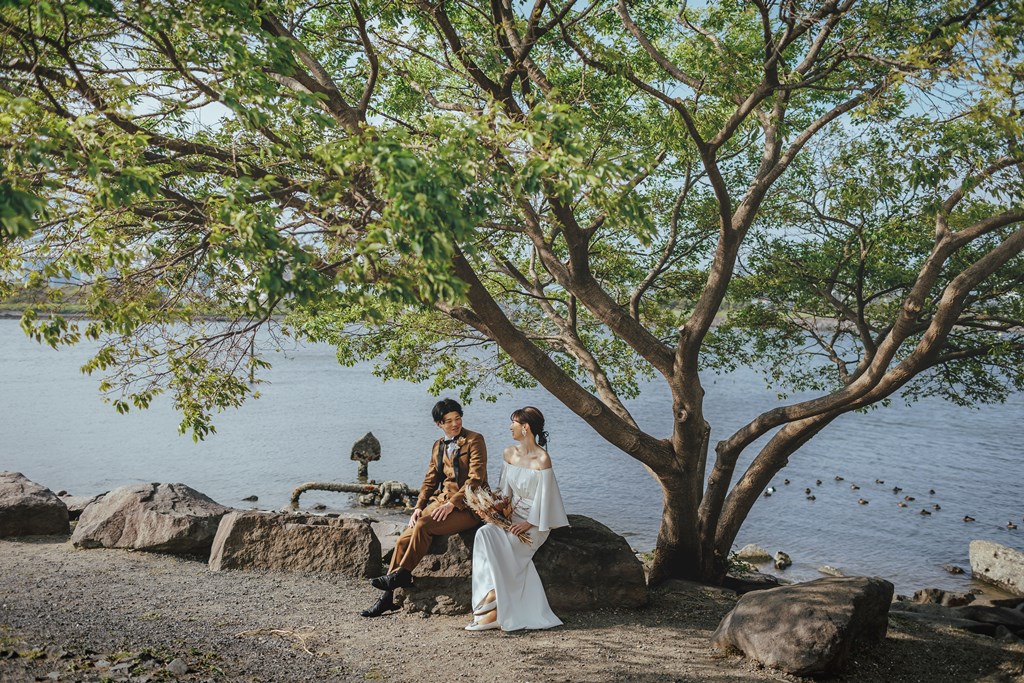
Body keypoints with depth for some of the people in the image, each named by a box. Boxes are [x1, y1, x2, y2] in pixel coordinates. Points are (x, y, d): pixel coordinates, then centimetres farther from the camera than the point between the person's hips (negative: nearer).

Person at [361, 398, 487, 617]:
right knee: (404, 539, -12)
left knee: (423, 525, -30)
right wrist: (419, 507, 1)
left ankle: (402, 574, -15)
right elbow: (430, 480, 18)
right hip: (442, 500, 6)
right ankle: (388, 597, -5)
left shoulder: (474, 440, -3)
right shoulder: (438, 446, 18)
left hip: (467, 505, -6)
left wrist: (452, 504, -19)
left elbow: (476, 478, -11)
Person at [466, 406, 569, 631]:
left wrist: (529, 524, -19)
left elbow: (543, 497, -14)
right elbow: (505, 490, 12)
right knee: (485, 533, -23)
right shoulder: (509, 453, 8)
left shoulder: (542, 460, -14)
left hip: (535, 523, -6)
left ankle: (497, 610, -18)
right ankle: (496, 602, -25)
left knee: (500, 545, -27)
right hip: (512, 516, 6)